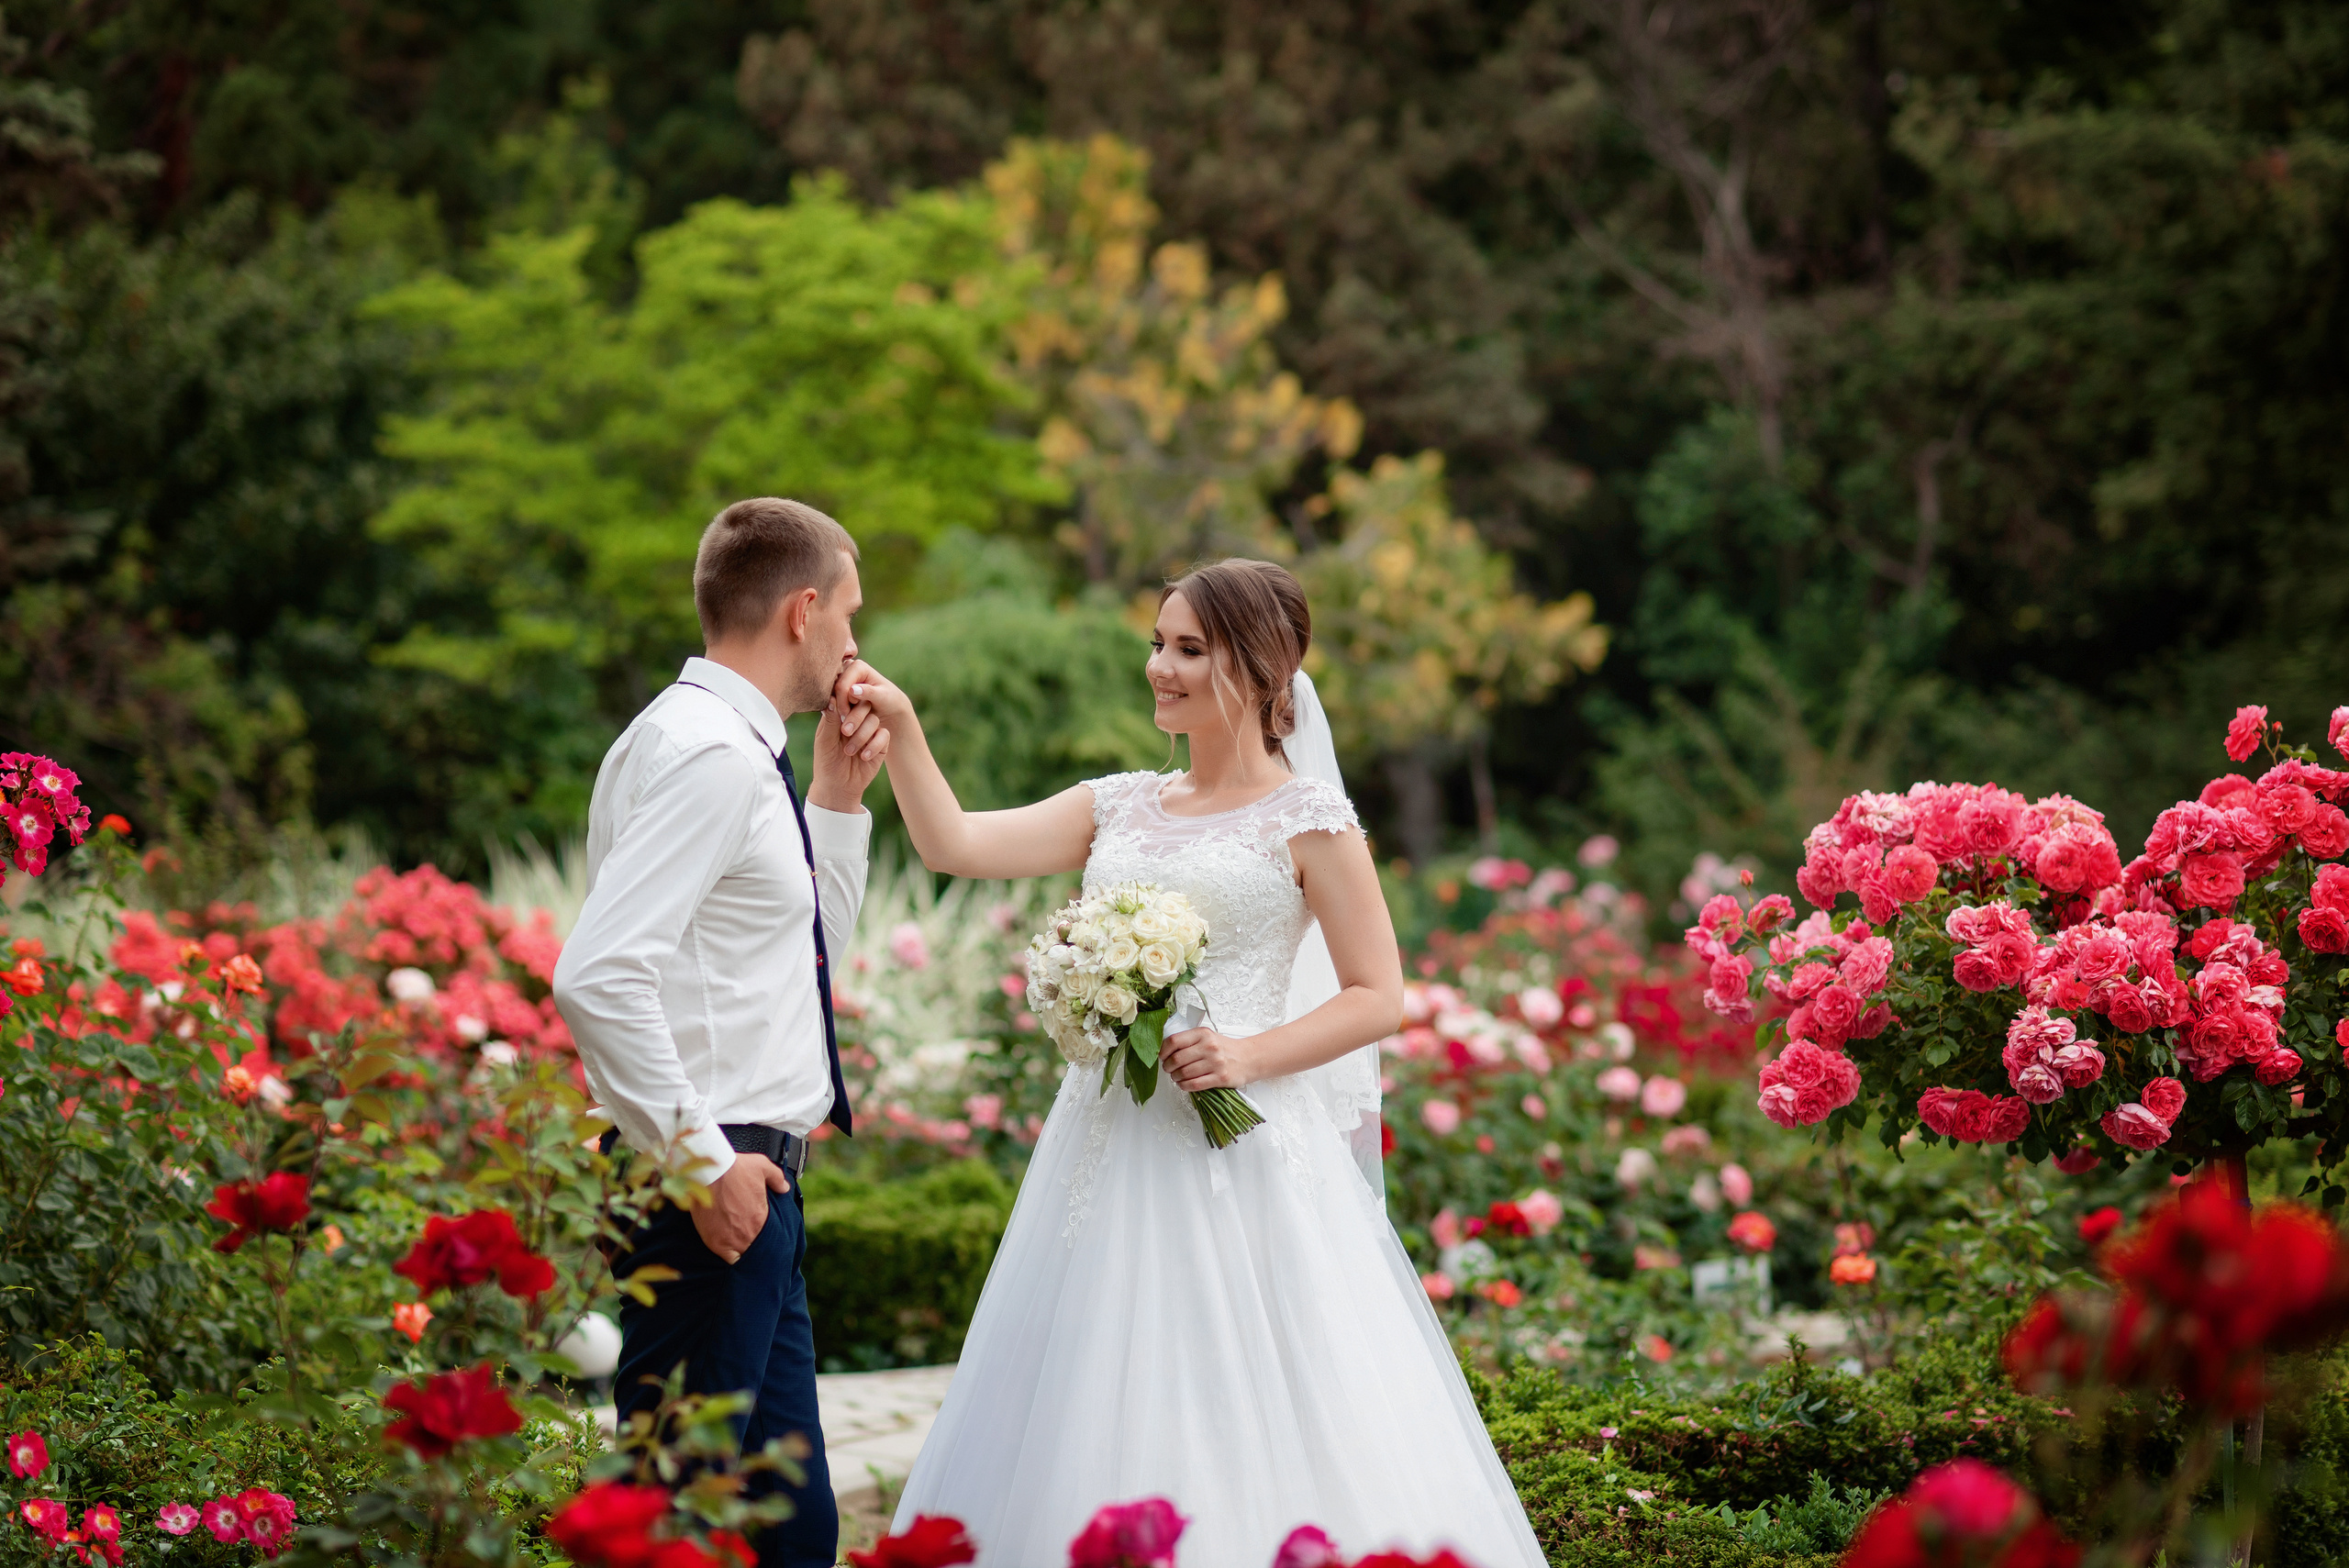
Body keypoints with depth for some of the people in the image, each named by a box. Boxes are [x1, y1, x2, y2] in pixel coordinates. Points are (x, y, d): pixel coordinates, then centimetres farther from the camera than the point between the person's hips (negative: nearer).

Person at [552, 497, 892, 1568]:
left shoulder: (740, 751, 16)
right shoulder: (709, 755, -16)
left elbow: (805, 951, 29)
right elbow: (598, 975, -26)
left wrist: (836, 799, 16)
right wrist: (703, 1159, -22)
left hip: (748, 1180, 11)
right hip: (714, 1187, -11)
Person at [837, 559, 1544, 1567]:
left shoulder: (1306, 820, -2)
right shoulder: (1120, 808, 13)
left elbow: (1377, 998, -4)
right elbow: (953, 845, 6)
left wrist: (1249, 1057, -16)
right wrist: (901, 729, -4)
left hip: (1239, 1147, -5)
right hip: (1112, 1146, 6)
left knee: (1245, 1424, -6)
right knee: (1103, 1418, 5)